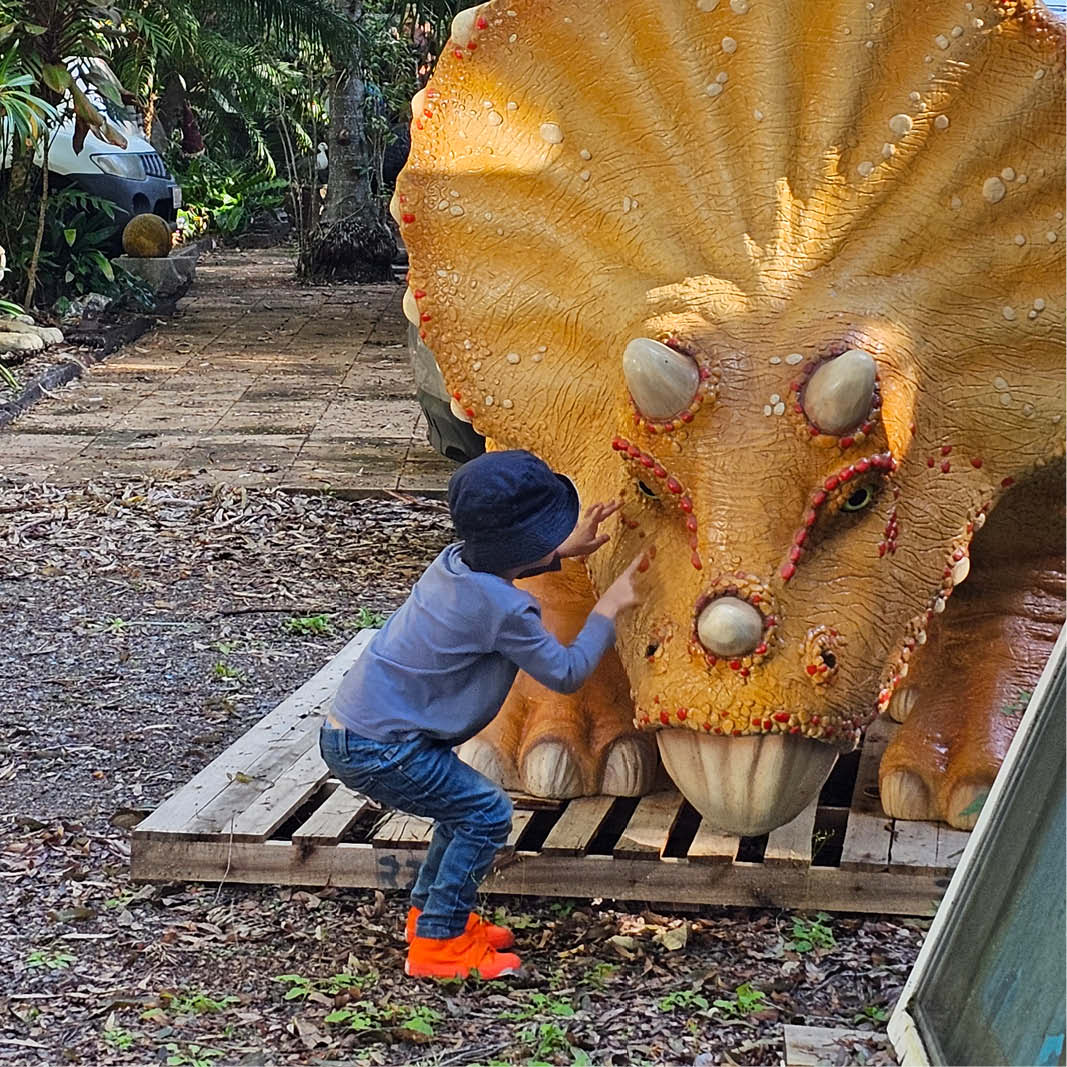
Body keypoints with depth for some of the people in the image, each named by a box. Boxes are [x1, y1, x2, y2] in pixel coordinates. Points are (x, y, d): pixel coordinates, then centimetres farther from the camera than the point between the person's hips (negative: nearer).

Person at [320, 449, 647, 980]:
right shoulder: (504, 610, -21)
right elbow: (566, 673, -8)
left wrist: (565, 550, 27)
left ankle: (427, 911, 33)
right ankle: (436, 944, 4)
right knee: (487, 815, -2)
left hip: (348, 730, 9)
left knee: (467, 804, 20)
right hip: (377, 750, -9)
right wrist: (609, 607, 1)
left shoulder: (455, 562, 5)